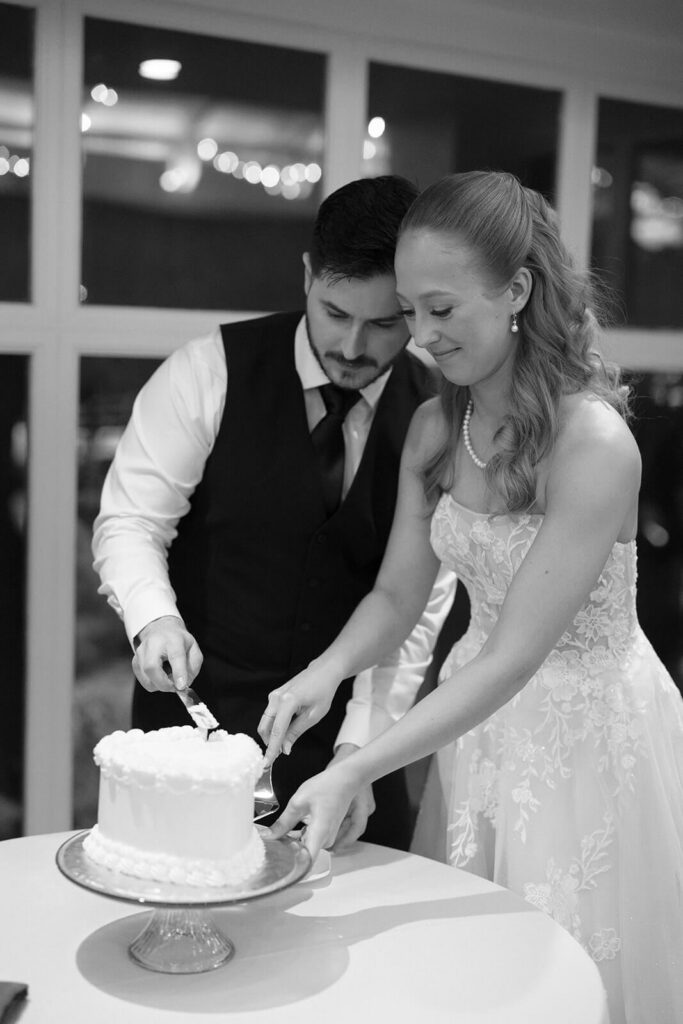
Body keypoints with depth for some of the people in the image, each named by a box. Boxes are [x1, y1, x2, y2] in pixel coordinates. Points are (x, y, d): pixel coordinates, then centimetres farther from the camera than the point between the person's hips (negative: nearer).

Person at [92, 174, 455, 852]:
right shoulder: (211, 372, -12)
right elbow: (130, 521, -9)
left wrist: (359, 749, -15)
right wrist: (155, 620, -29)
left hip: (344, 728, 2)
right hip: (197, 710, -1)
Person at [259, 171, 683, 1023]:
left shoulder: (593, 442, -25)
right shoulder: (433, 428, -2)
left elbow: (517, 654, -26)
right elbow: (399, 592, 3)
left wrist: (356, 772, -30)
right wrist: (326, 671, -18)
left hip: (589, 729, -6)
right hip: (476, 713, 6)